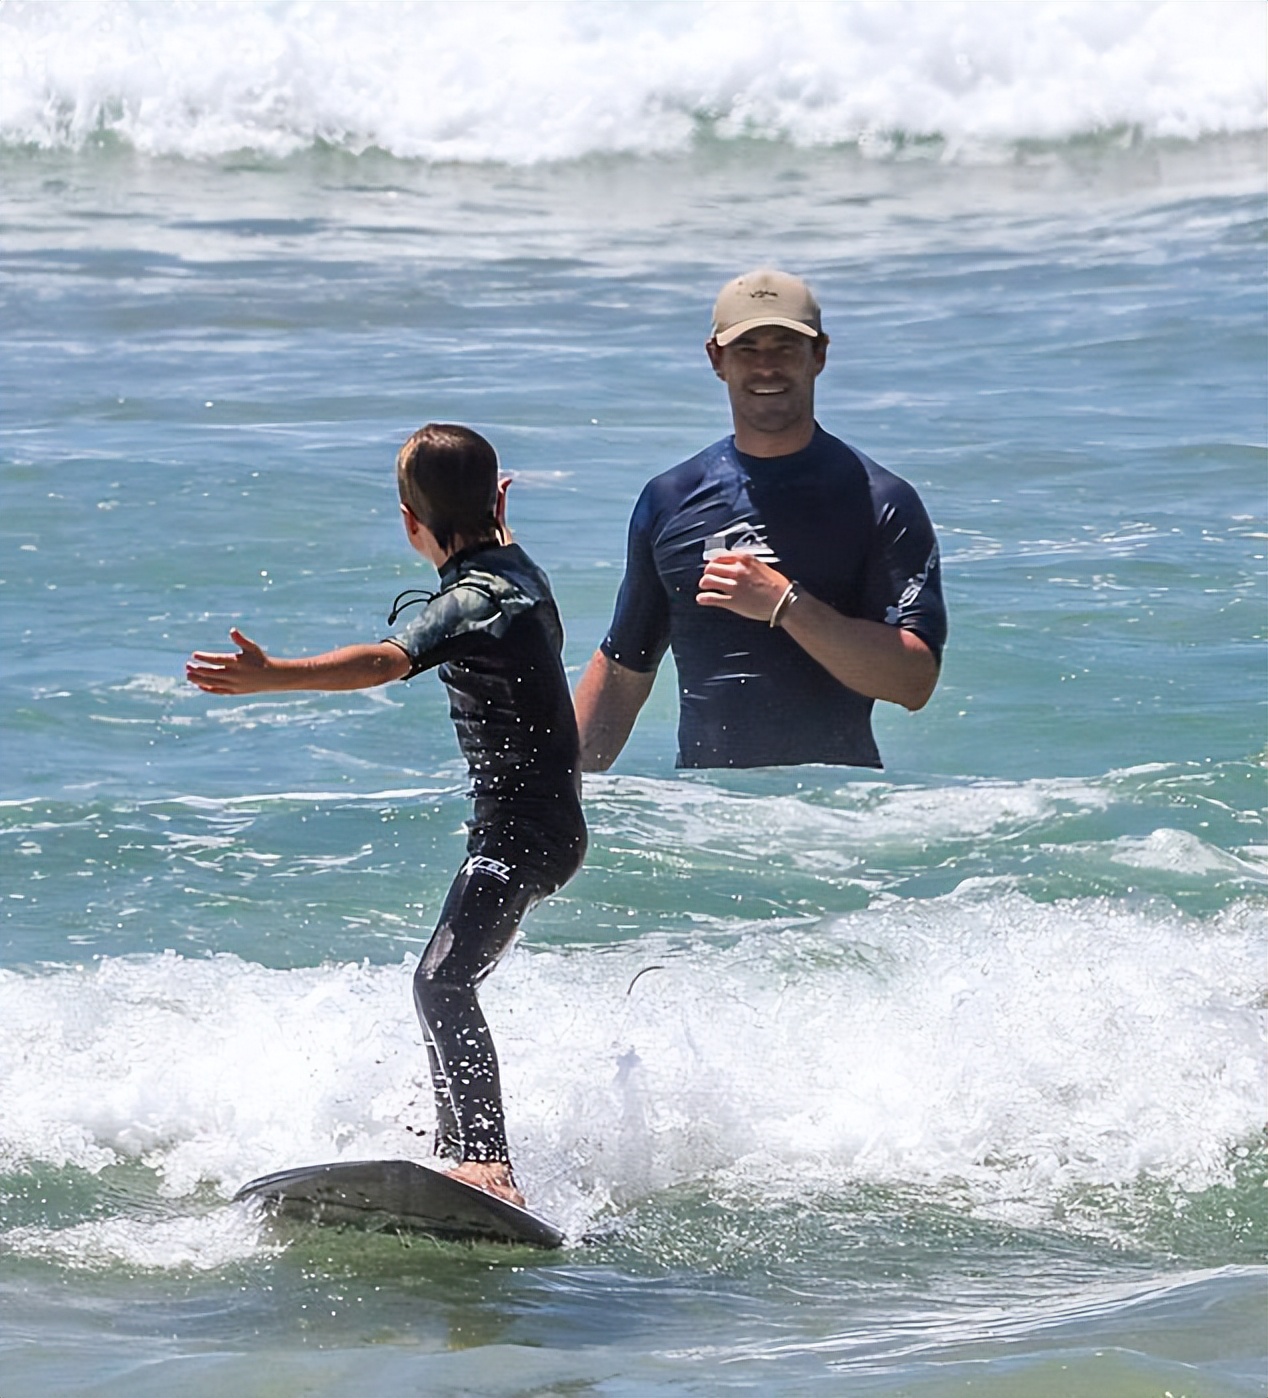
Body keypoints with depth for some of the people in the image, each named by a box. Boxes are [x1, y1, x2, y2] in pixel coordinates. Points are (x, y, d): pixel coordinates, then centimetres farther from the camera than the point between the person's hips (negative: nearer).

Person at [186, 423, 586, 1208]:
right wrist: (491, 521, 61)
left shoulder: (469, 603, -17)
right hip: (550, 820, 11)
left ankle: (489, 1168, -39)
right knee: (450, 980, 27)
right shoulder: (519, 571, 11)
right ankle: (456, 1148, 38)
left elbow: (385, 662, -35)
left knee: (444, 982, -24)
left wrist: (269, 677, -46)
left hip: (520, 831, -11)